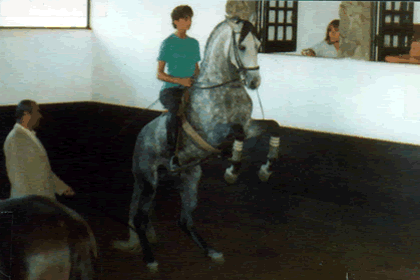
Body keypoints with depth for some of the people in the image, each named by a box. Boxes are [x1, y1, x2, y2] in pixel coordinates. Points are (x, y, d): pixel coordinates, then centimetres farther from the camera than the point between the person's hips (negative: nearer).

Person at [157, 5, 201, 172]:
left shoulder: (194, 43, 14)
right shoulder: (168, 43, -2)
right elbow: (159, 74, -6)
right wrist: (180, 80, -20)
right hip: (171, 89, -5)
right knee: (176, 111, -38)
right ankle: (173, 155, -28)